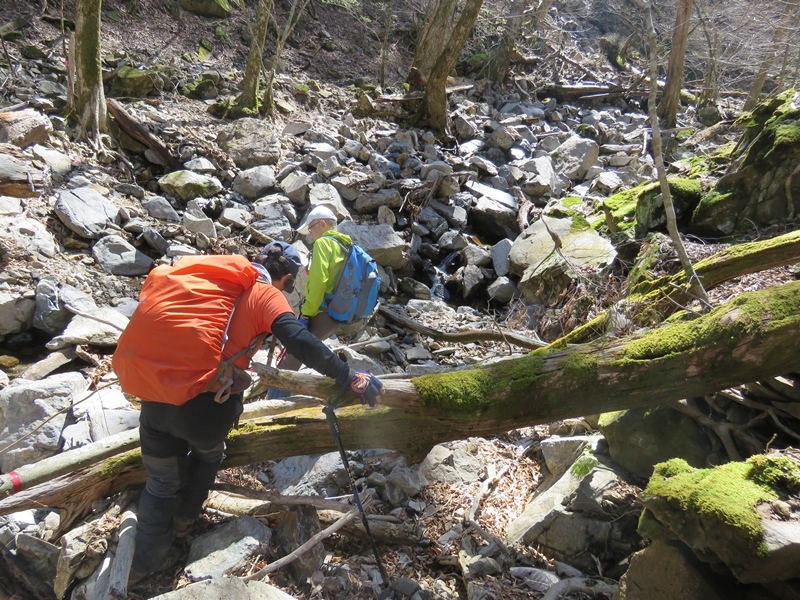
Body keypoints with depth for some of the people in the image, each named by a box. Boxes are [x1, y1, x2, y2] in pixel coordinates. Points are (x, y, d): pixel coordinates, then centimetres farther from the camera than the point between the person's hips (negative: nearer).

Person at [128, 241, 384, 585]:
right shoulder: (267, 295, -4)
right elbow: (299, 341, -19)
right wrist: (348, 377, -17)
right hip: (205, 406, -4)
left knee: (162, 482, 25)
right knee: (208, 454, 32)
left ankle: (144, 563, 39)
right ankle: (185, 516, 53)